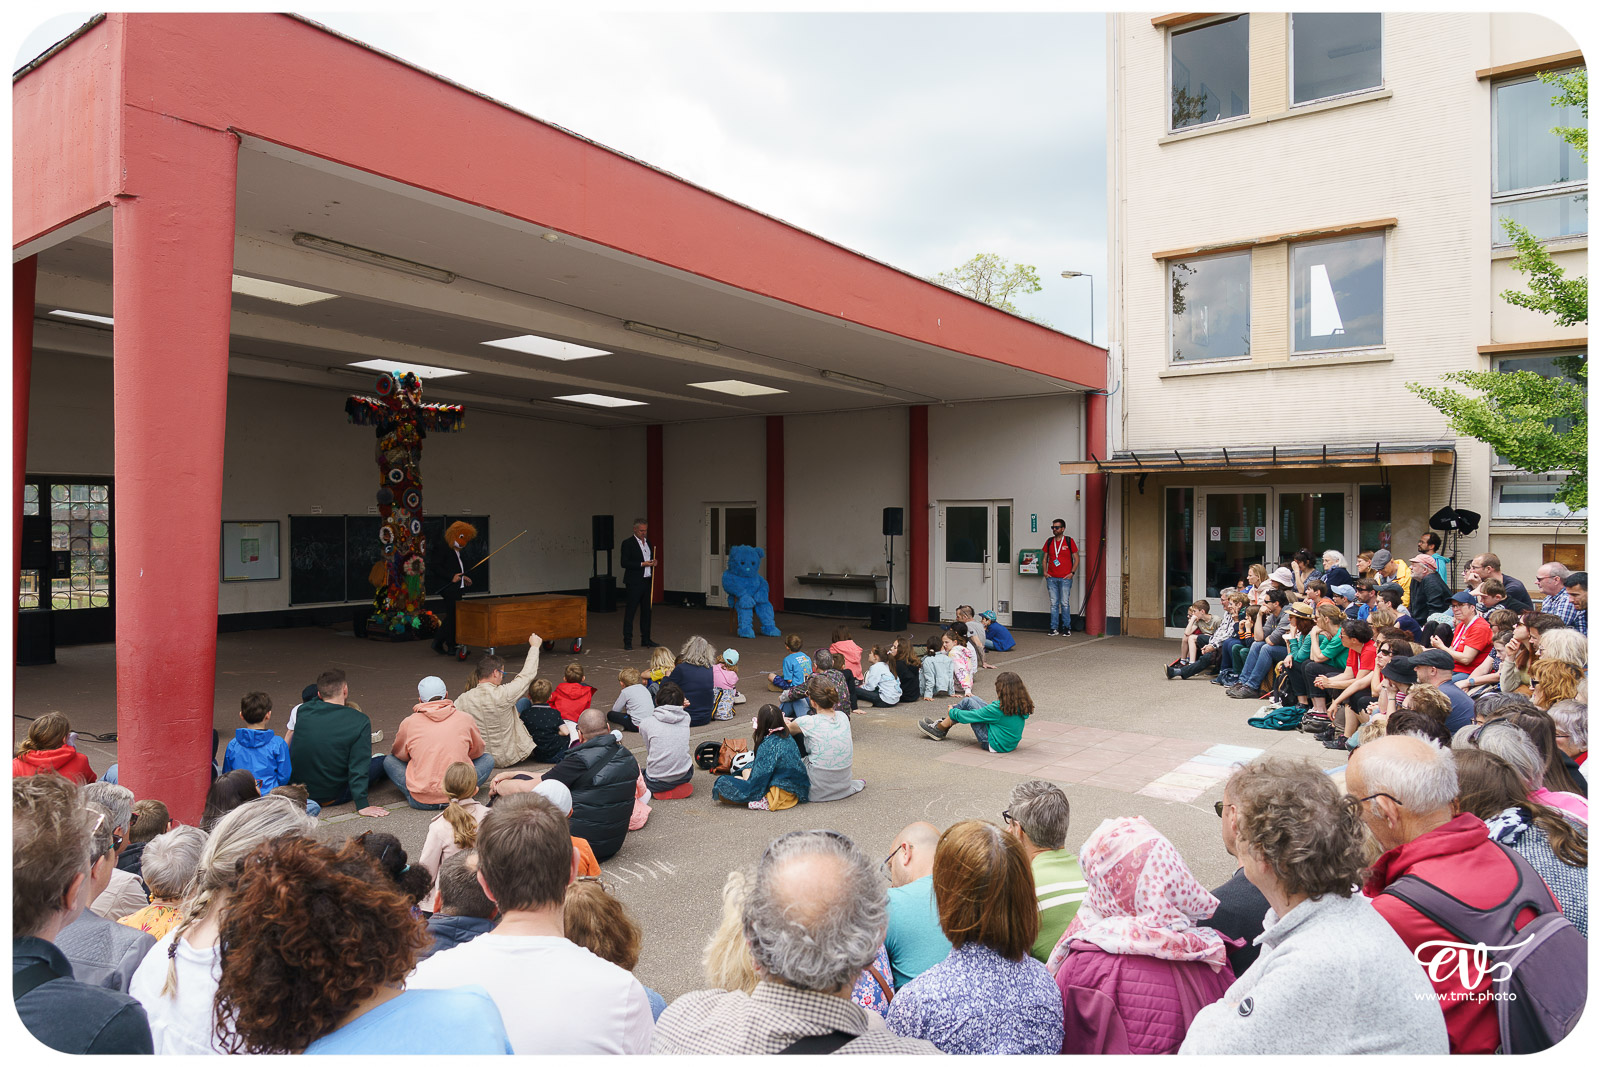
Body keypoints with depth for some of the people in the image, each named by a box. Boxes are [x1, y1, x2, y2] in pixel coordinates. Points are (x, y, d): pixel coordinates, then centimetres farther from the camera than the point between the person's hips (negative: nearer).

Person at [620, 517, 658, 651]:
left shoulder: (648, 542, 15)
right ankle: (627, 642, -1)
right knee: (630, 612, -4)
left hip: (647, 581, 7)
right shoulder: (628, 544, -7)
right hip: (634, 583, -7)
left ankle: (646, 639, 21)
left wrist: (654, 562, 3)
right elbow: (624, 563, -14)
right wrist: (643, 564, -18)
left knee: (646, 611, 12)